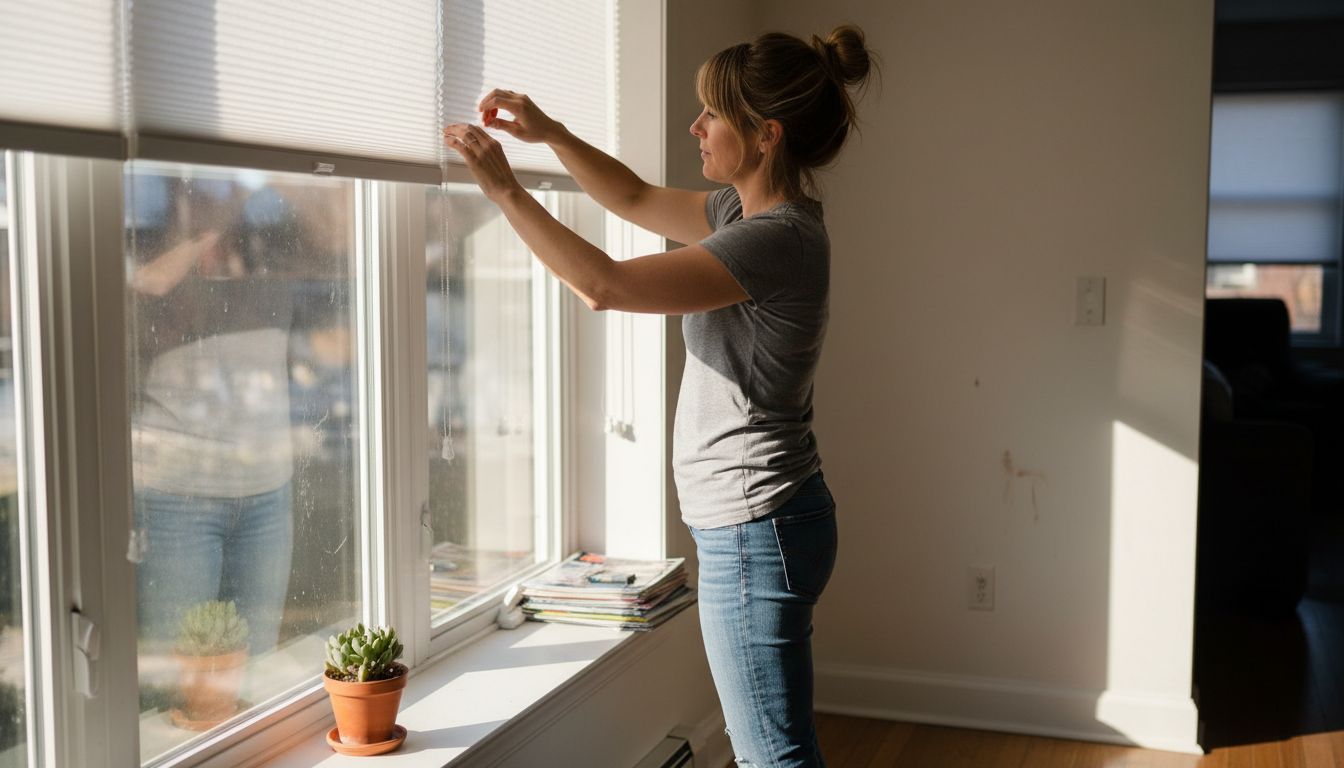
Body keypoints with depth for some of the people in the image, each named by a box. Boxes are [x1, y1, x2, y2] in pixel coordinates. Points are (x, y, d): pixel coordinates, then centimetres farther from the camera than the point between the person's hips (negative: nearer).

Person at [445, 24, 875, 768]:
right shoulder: (751, 211, 8)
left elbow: (602, 284, -25)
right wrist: (549, 134, 7)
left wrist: (503, 188, -17)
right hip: (757, 523, 10)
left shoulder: (777, 238, -22)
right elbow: (638, 200, 20)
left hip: (755, 531, -10)